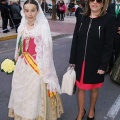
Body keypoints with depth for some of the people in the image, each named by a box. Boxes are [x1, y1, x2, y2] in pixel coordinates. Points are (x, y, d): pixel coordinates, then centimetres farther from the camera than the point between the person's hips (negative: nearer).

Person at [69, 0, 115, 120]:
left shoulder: (109, 19, -10)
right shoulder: (81, 18, 0)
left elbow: (108, 45, -10)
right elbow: (75, 40, 4)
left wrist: (103, 65, -13)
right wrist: (72, 60, 4)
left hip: (96, 62, -2)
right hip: (80, 61, 3)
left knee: (94, 88, 16)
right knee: (81, 88, 13)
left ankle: (91, 110, 41)